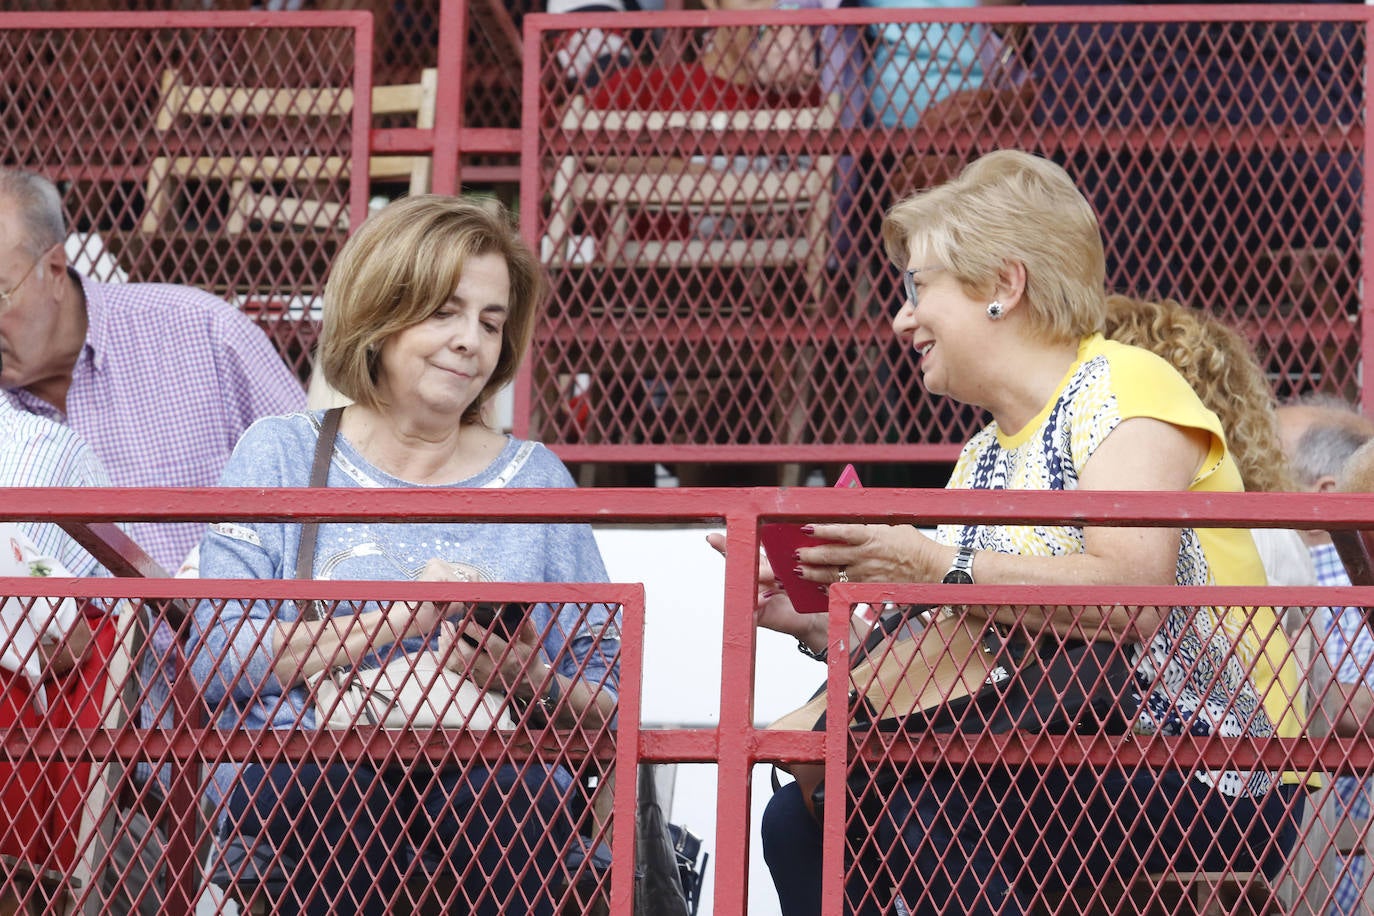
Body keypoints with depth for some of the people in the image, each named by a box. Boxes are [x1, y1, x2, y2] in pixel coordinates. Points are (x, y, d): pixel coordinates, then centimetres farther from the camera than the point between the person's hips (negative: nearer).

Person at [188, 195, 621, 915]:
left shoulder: (536, 482, 17)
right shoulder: (281, 456, 12)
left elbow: (608, 711, 15)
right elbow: (216, 661, -1)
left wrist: (530, 683, -8)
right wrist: (397, 620, -10)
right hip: (288, 791, -1)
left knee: (499, 789, -36)